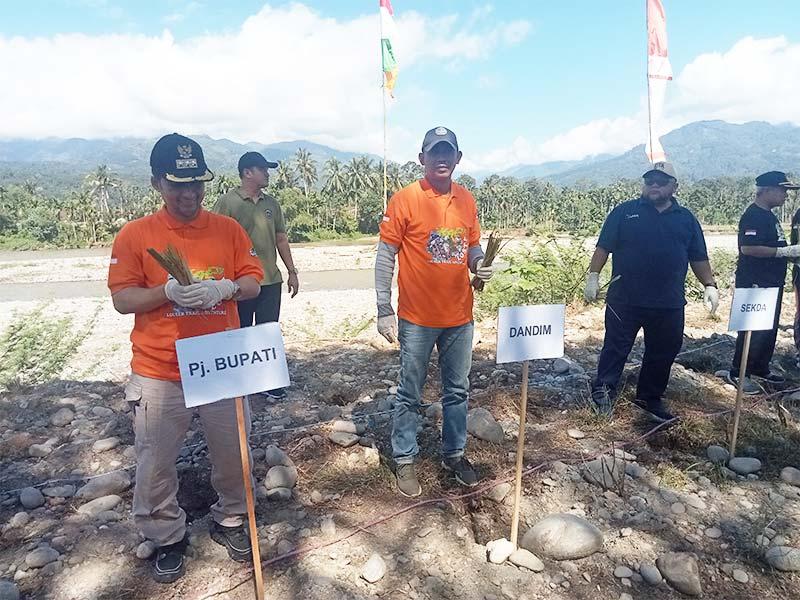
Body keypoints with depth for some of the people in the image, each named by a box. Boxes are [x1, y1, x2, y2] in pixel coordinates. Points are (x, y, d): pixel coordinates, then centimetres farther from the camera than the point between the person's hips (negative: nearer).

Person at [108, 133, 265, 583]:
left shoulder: (228, 228, 1)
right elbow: (122, 299, -5)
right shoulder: (135, 235, -3)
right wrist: (168, 292, -23)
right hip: (159, 374, -1)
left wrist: (226, 288, -20)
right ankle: (168, 538, 34)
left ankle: (230, 520, 38)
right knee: (156, 464, 10)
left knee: (233, 453, 13)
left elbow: (253, 283, 2)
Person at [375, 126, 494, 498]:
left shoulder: (467, 200, 6)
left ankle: (454, 453, 35)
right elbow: (385, 256, -8)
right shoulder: (405, 199, -9)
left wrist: (479, 264, -7)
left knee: (457, 391, 16)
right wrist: (384, 310, -10)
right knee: (410, 395, 8)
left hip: (460, 316, 5)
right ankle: (405, 461, 26)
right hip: (417, 318, -4)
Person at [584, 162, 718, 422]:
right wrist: (593, 276, -7)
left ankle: (650, 399, 28)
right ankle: (603, 391, 17)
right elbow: (603, 247, 0)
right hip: (625, 300, -3)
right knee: (616, 348, 3)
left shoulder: (686, 219, 12)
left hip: (669, 304, 4)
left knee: (663, 352, 12)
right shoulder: (624, 212, 3)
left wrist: (709, 285, 6)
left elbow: (699, 258, 15)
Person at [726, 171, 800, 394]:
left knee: (770, 328, 16)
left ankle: (760, 369, 28)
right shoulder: (753, 215, -17)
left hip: (771, 282, 10)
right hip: (755, 283, -10)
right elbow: (748, 247, -27)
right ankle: (738, 374, 4)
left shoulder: (769, 215, 15)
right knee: (753, 329, -5)